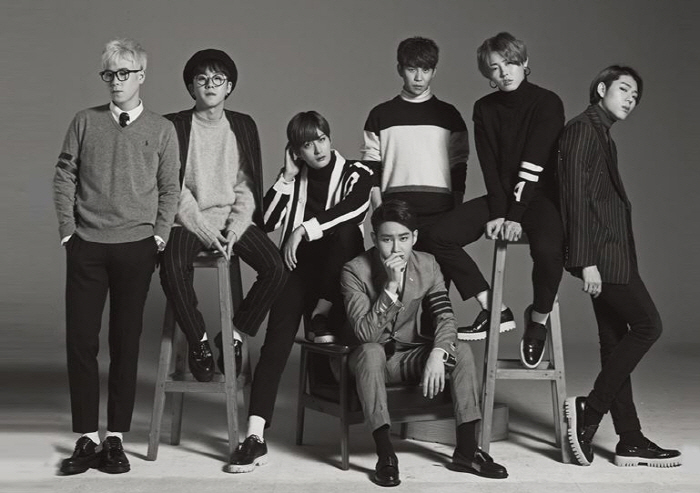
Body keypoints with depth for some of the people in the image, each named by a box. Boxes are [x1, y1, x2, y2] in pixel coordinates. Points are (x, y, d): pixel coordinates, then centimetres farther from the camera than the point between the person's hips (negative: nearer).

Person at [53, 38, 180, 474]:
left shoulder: (162, 129, 7)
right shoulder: (86, 122, 9)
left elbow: (170, 187, 7)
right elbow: (65, 174, 7)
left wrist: (160, 233, -2)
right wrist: (67, 227, -1)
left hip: (136, 246, -1)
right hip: (86, 246, 1)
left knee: (126, 341, 3)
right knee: (81, 340, 0)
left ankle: (116, 438, 11)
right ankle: (87, 438, 9)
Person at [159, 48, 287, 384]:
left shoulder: (244, 126, 11)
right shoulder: (174, 126, 2)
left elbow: (247, 187, 8)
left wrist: (235, 229, -8)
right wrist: (205, 231, -12)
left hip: (234, 218, 3)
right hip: (189, 220, -2)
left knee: (276, 269, -21)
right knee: (173, 268, -33)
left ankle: (234, 333, -2)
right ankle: (198, 340, -10)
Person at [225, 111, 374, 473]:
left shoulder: (355, 174, 3)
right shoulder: (294, 179, 13)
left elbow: (353, 206, -20)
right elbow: (266, 221, 0)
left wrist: (303, 229, -25)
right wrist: (287, 177, -4)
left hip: (340, 274, -1)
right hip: (299, 266, 1)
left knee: (344, 228, -33)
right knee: (277, 338, -23)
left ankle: (323, 315, -20)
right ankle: (255, 437, -30)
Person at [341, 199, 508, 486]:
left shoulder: (427, 265, -3)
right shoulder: (355, 272, -17)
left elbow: (445, 318, -11)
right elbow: (366, 335, -27)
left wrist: (437, 353, -31)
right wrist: (391, 286, -35)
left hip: (410, 358, 4)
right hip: (372, 361, -4)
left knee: (461, 351, -19)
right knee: (371, 352, -37)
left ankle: (466, 450, -14)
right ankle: (385, 455, -33)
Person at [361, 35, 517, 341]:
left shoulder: (448, 116, 14)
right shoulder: (381, 116, 14)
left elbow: (459, 169, 12)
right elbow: (371, 168, 11)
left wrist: (455, 212, 2)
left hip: (438, 207, -1)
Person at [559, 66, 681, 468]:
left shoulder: (602, 135, 21)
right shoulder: (583, 129, -7)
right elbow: (577, 196, -16)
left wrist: (594, 258, 10)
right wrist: (586, 260, -21)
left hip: (611, 252, 9)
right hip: (601, 251, -9)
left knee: (616, 339, 7)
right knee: (648, 325, -9)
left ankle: (630, 441, 9)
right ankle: (590, 410, -4)